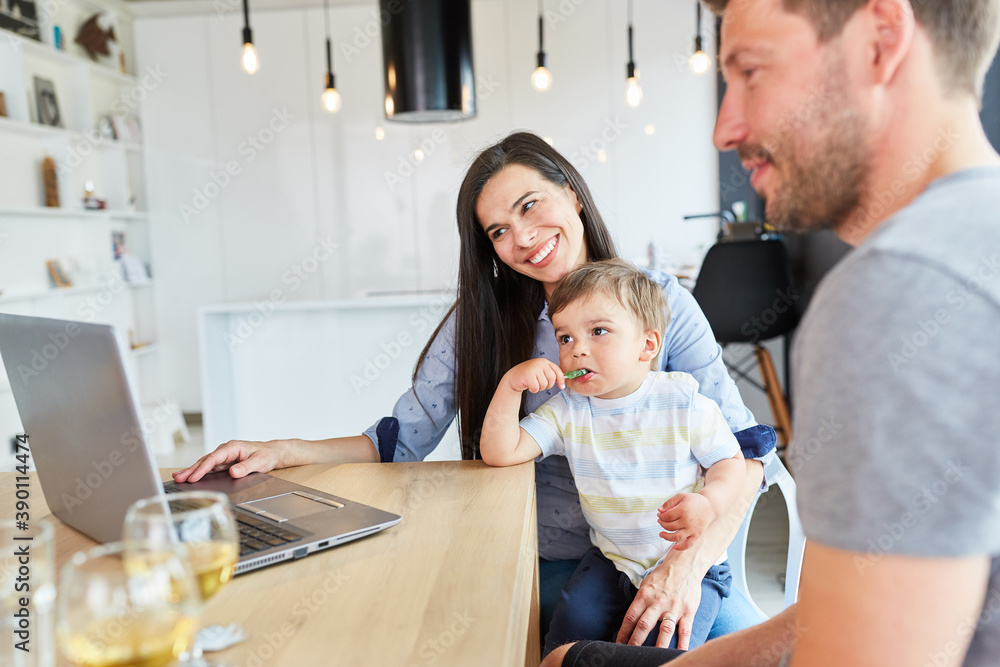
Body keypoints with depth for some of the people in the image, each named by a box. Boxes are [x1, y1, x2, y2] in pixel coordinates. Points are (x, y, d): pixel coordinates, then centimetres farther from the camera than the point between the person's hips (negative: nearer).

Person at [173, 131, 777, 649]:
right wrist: (284, 454, -13)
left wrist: (688, 562, -23)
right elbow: (402, 441, 2)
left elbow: (742, 450, -6)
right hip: (542, 567, 1)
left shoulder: (661, 301, -2)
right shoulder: (481, 321, 1)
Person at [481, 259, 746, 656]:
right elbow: (500, 453, -11)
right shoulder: (567, 411, -5)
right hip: (610, 561, 3)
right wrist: (510, 385, -23)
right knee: (570, 631, -16)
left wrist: (709, 504, -24)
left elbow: (730, 463, -3)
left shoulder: (686, 405, -12)